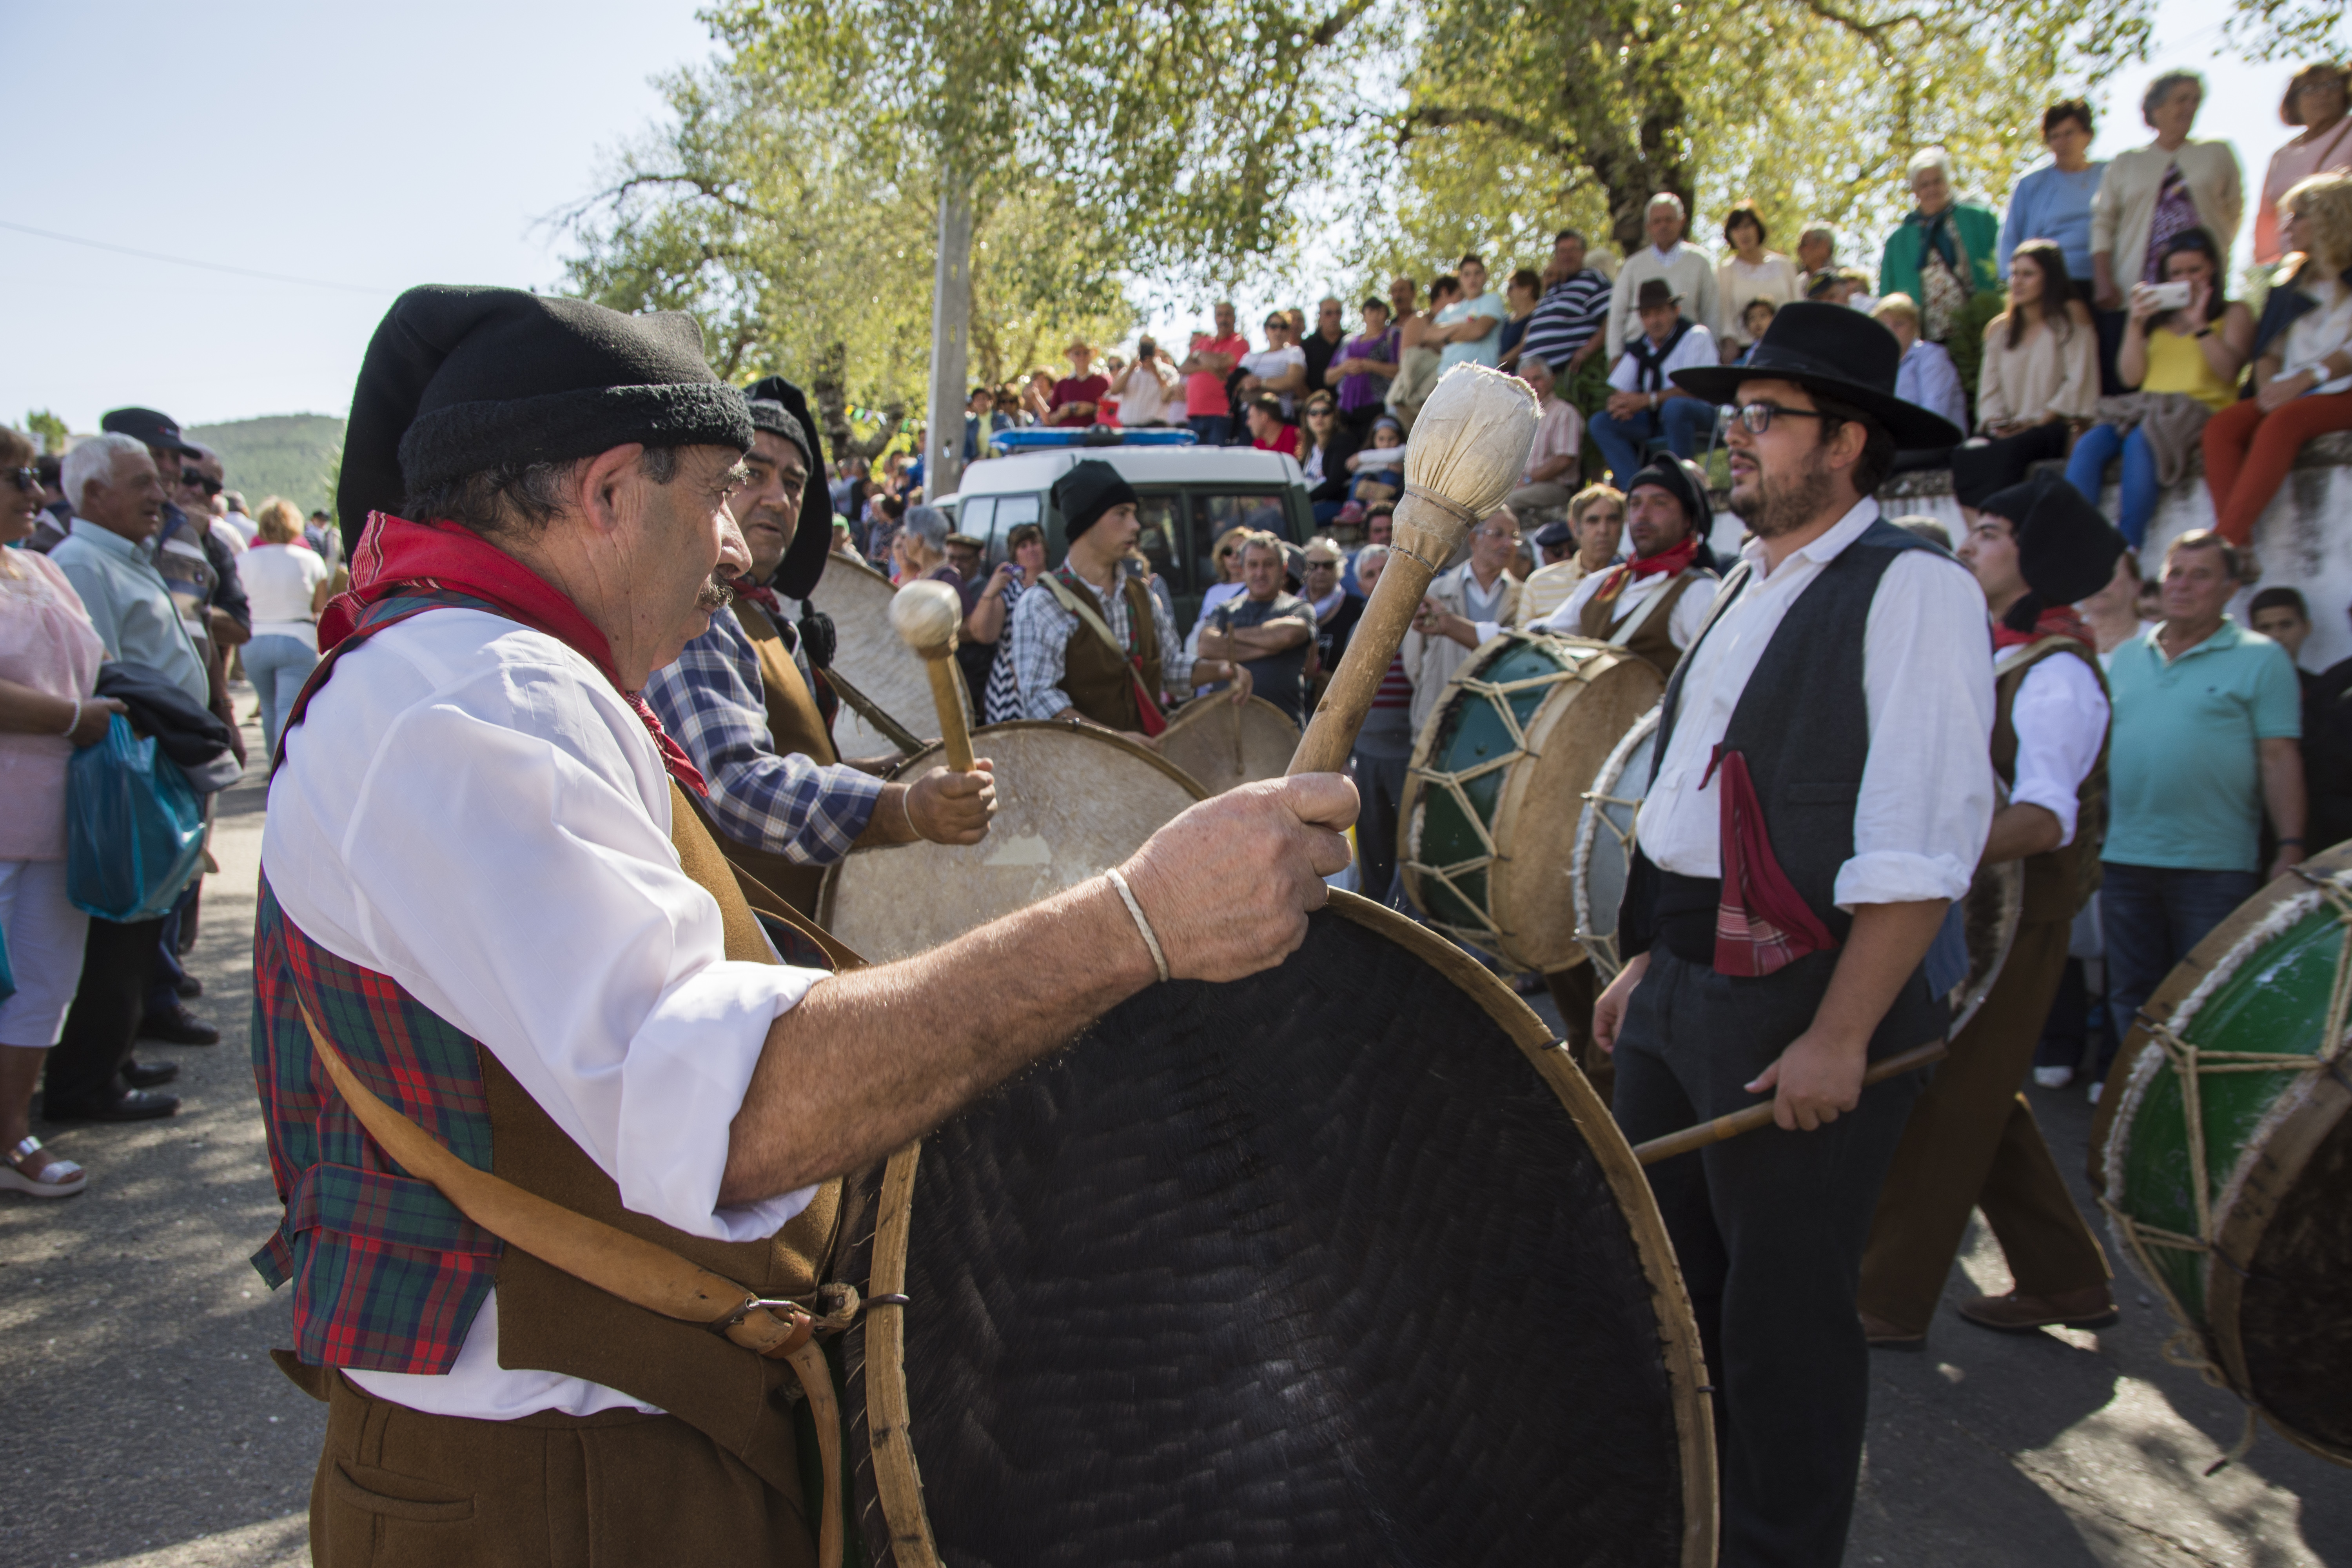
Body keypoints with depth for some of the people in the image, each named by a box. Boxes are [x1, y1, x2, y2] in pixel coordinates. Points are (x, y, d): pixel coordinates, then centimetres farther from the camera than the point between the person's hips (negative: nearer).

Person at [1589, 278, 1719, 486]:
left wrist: (1646, 400, -27)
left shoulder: (1696, 336, -8)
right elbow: (1616, 391, 8)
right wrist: (1619, 403, -18)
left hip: (1700, 415, -6)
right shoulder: (1638, 348, 10)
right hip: (1654, 420, 6)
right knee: (1601, 422, -12)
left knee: (1674, 406, -39)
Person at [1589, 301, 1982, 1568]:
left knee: (1782, 1311, 4)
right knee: (1666, 1270, 20)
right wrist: (1645, 961, 17)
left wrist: (1838, 1037, -24)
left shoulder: (1909, 589, -13)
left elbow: (1921, 846, -20)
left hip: (1798, 1002, -9)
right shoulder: (1747, 587, 15)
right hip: (1681, 988, 9)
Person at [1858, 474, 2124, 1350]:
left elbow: (2047, 816, -28)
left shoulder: (2056, 675, -16)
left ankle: (1889, 1304, 7)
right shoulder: (1978, 654, 13)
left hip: (2012, 920, -9)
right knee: (1980, 1106, 16)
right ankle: (2065, 1285, 29)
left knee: (1941, 1109, -3)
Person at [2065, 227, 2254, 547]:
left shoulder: (2234, 314, 15)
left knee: (2141, 442, -36)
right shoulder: (2155, 316, 23)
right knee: (2089, 444, -28)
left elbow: (2228, 370, -2)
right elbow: (2130, 377, 11)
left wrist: (2198, 324, -8)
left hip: (2201, 409, -3)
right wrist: (2136, 323, 1)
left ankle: (2125, 549, -40)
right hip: (2145, 408, 4)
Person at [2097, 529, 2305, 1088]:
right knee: (2132, 1000, 12)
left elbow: (2280, 759, -6)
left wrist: (2290, 849, -12)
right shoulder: (2126, 657, 13)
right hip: (2125, 859, 4)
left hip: (2215, 866, -4)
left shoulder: (2260, 659, -1)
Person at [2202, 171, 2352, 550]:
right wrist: (2267, 385, -5)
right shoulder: (2290, 282, 24)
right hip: (2290, 394, 5)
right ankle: (2238, 548, -42)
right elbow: (2271, 348, 16)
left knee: (2282, 423, -36)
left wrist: (2303, 380, -19)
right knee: (2221, 427, -25)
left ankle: (2222, 543, -47)